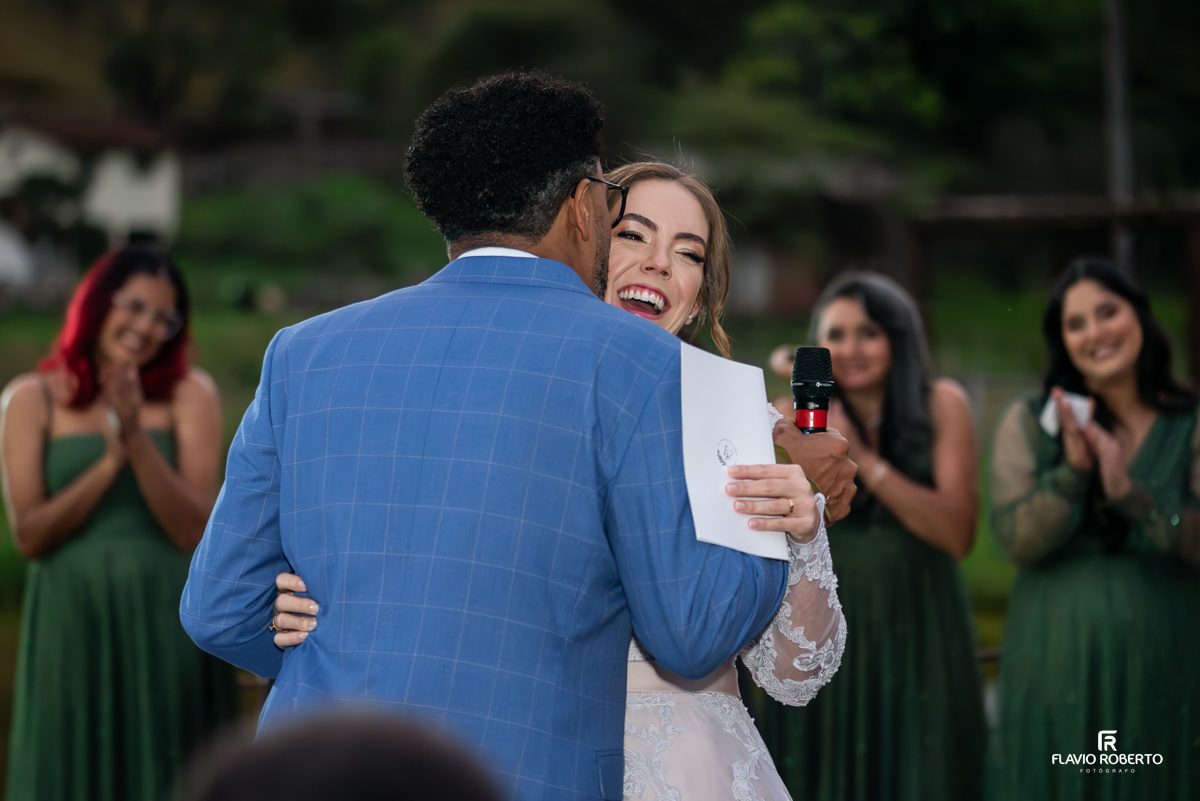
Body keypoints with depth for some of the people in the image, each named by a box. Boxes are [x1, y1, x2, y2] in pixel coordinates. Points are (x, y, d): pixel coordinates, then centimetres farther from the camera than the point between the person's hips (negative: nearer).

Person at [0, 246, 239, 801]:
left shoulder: (189, 395, -1)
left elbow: (195, 530, -9)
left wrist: (138, 439, -18)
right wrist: (109, 462, -14)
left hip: (167, 627, 0)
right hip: (73, 626, 1)